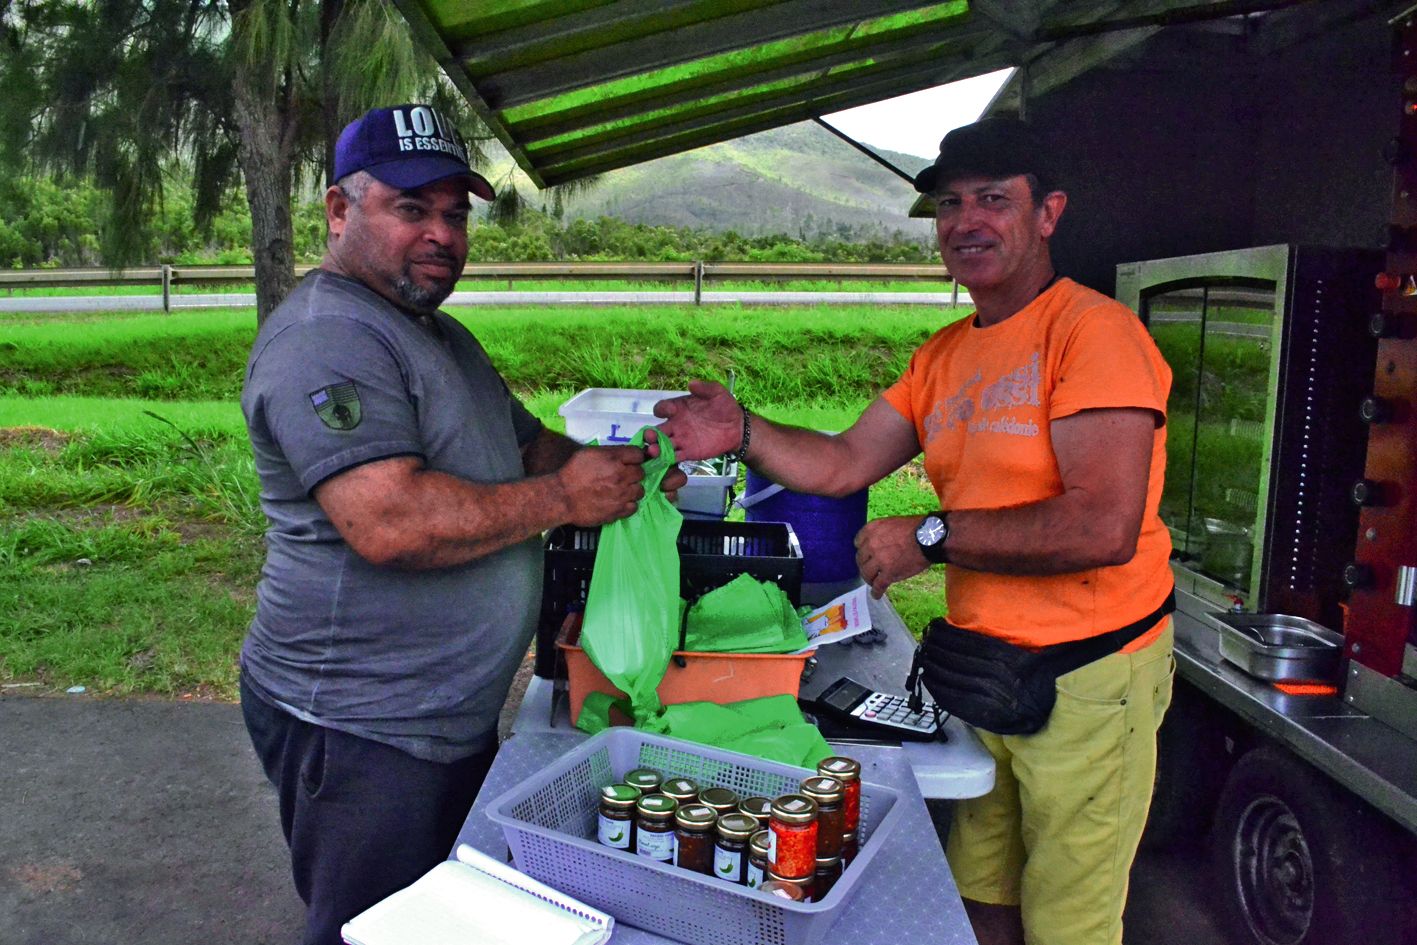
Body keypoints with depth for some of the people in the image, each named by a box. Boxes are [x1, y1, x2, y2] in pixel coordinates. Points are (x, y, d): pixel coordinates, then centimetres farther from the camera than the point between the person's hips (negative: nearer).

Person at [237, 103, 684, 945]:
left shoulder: (441, 335, 14)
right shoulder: (328, 338, -20)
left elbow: (525, 441, 20)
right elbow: (389, 522, -31)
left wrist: (614, 467, -2)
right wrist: (564, 499, -21)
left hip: (457, 716, 10)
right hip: (362, 732, -10)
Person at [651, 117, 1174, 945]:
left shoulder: (1093, 330, -16)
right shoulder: (944, 356, 10)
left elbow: (1105, 527, -25)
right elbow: (843, 466, 7)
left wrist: (931, 538, -20)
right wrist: (743, 433, -9)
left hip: (1089, 678, -6)